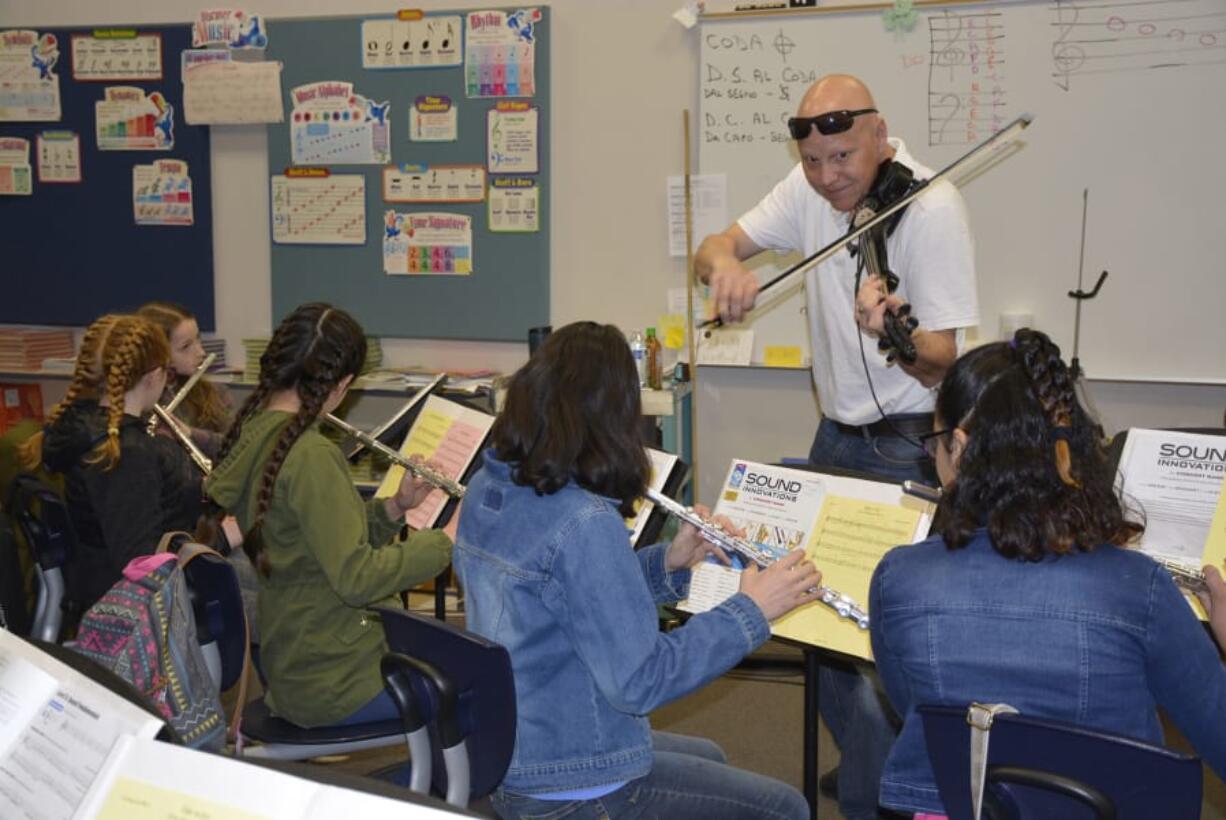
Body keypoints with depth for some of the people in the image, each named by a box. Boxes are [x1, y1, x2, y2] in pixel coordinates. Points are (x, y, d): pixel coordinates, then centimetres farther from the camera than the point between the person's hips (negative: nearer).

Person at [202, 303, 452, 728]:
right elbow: (356, 577, -27)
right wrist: (444, 541, -17)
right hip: (336, 682, -9)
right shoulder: (310, 457, -23)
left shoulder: (250, 436, 4)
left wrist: (392, 508, 1)